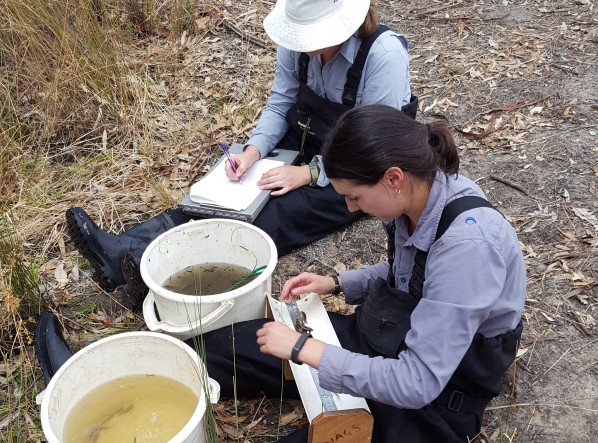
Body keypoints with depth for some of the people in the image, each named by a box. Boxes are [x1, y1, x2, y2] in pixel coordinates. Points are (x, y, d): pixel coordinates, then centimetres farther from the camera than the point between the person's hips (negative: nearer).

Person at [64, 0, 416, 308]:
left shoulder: (384, 54, -25)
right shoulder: (297, 44, -7)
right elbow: (279, 105, 1)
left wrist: (309, 173, -25)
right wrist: (254, 149, -17)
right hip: (305, 147, 6)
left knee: (276, 217, -29)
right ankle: (126, 251, -29)